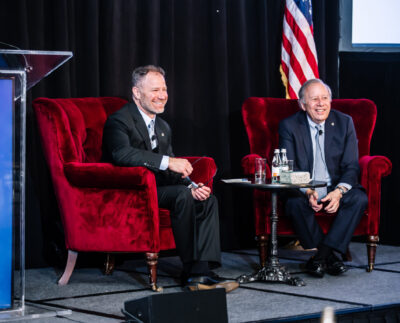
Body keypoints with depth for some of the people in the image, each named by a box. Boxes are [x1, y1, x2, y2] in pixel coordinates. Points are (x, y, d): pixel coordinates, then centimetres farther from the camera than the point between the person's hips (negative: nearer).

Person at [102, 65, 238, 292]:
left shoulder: (163, 127, 19)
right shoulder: (120, 121, -9)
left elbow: (172, 171, 16)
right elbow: (122, 154, -30)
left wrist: (192, 186, -7)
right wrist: (167, 161, -35)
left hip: (158, 189, 9)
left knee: (208, 200, -12)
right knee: (182, 195, -30)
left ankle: (201, 273, -23)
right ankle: (190, 271, -23)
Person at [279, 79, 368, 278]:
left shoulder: (344, 123, 2)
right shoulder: (289, 126, -2)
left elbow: (351, 166, -3)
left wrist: (339, 191, -24)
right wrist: (307, 192, -29)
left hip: (336, 189, 2)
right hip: (303, 191, -2)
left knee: (360, 199, -28)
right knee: (295, 203, -34)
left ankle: (321, 255, -26)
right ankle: (329, 257, -22)